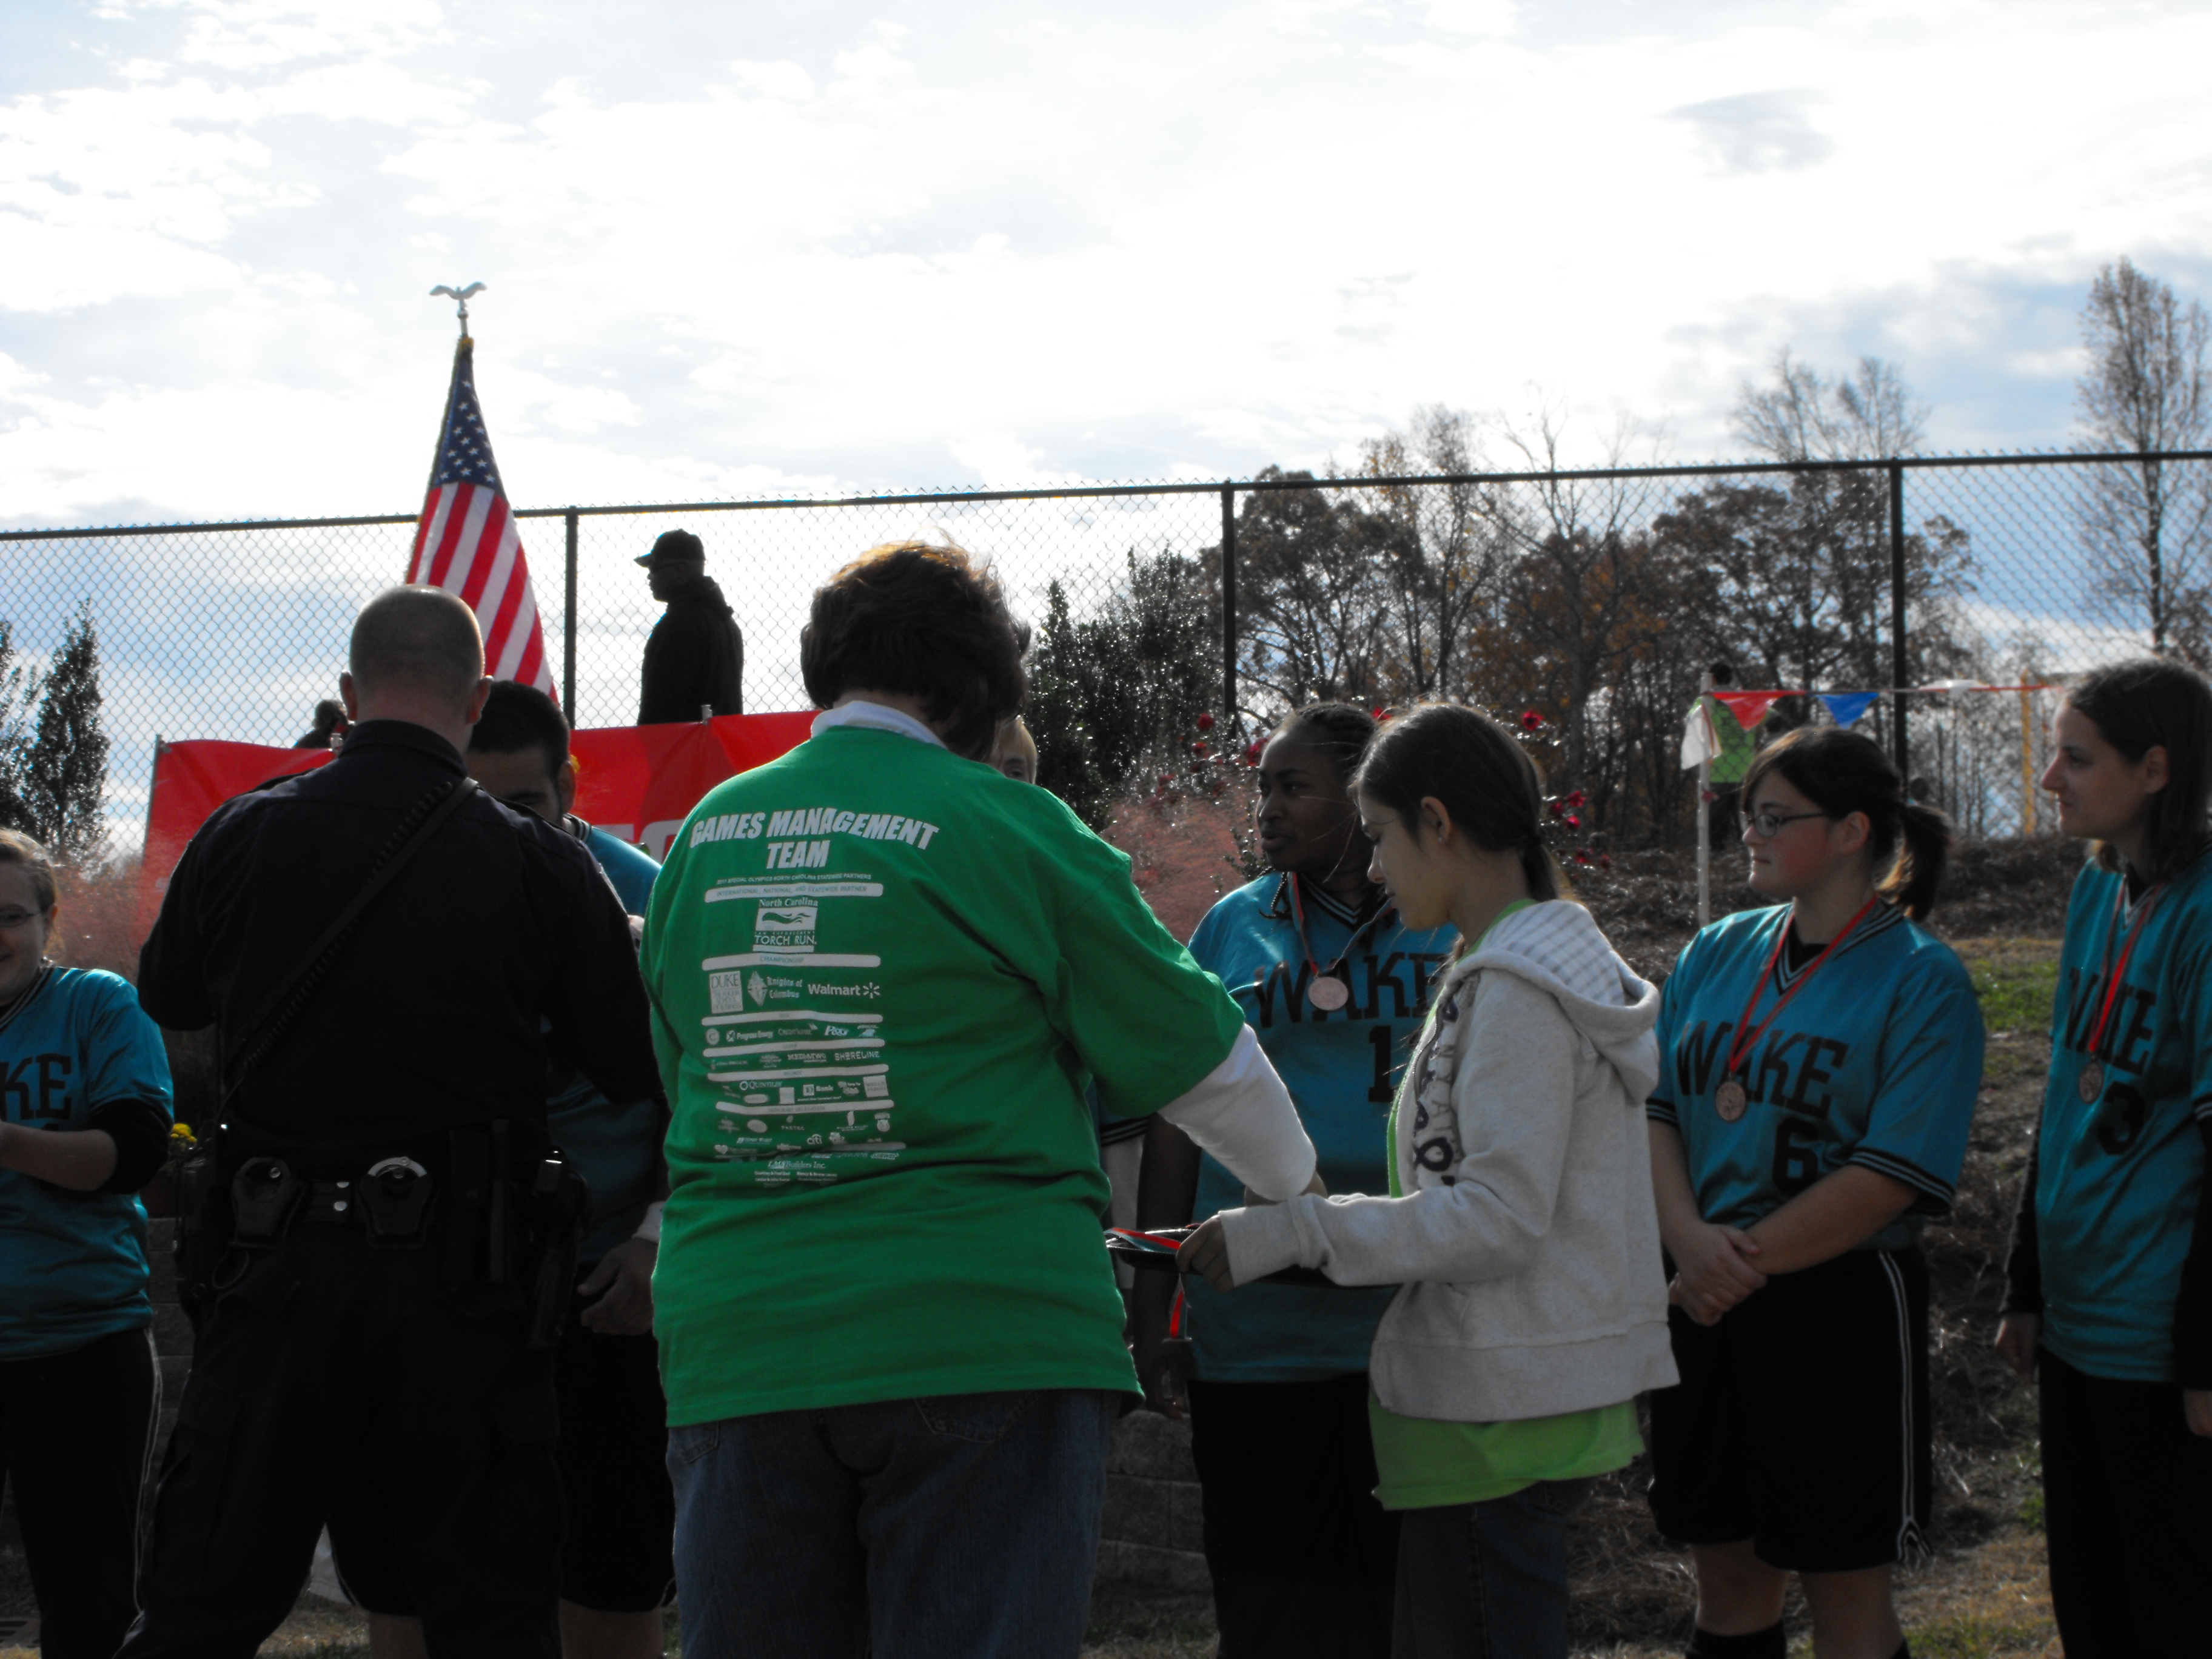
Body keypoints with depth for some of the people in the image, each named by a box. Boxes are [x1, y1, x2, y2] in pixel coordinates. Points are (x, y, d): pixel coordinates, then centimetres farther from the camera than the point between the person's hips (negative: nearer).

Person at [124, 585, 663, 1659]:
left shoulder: (241, 836, 0)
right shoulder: (538, 863, -6)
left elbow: (168, 998, 18)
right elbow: (631, 1069, -1)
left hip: (277, 1261, 2)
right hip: (463, 1285, -1)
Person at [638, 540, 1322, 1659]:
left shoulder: (704, 833, 9)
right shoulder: (1008, 830, -5)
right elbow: (1196, 1056, 5)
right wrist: (1298, 1188, 24)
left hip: (736, 1351, 5)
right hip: (983, 1341, -4)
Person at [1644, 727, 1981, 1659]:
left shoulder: (1921, 980, -8)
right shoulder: (1718, 952, 9)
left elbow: (1891, 1177, -16)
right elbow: (1654, 1109, 4)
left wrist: (1743, 1262, -16)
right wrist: (1688, 1238, -13)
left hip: (1842, 1306, -5)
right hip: (1710, 1305, 5)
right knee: (1727, 1570, 14)